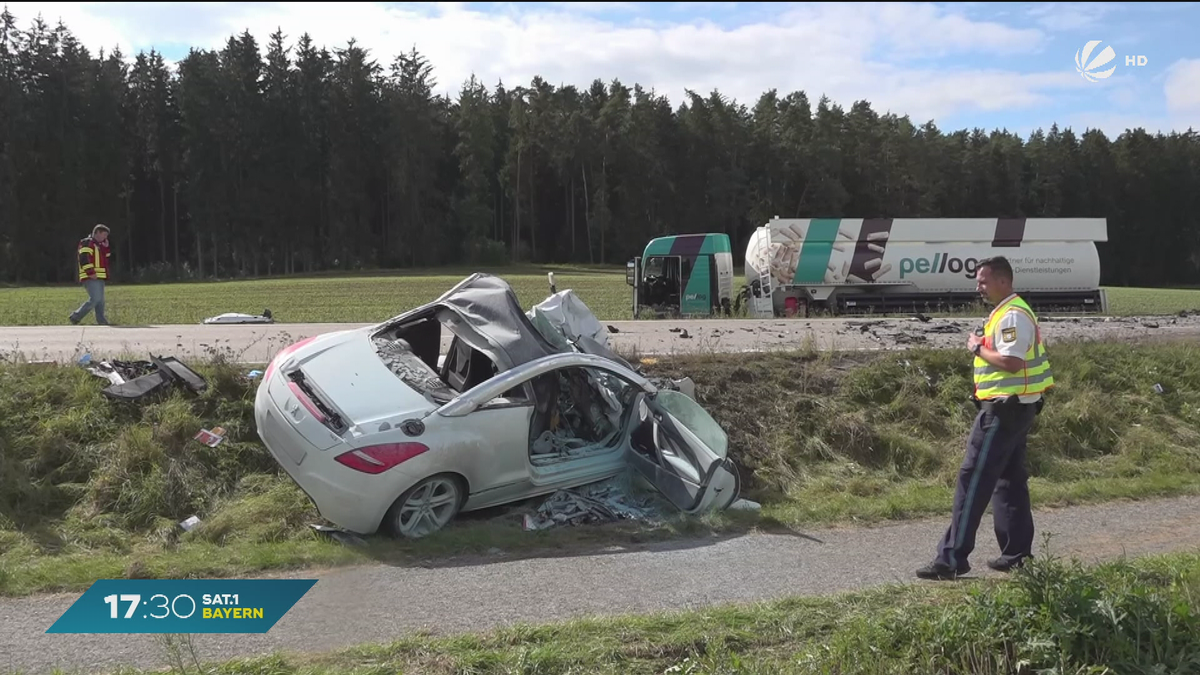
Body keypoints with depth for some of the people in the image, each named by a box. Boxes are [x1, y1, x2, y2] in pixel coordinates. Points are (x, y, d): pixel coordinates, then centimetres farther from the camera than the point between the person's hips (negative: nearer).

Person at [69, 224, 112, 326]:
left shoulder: (99, 245, 24)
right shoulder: (86, 242, -6)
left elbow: (107, 258, 23)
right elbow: (84, 258, -17)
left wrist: (106, 248, 11)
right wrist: (90, 273, -23)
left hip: (99, 278, 10)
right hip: (90, 278, -10)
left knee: (100, 301, 6)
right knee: (95, 299, -17)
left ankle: (102, 322, 5)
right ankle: (76, 316, -7)